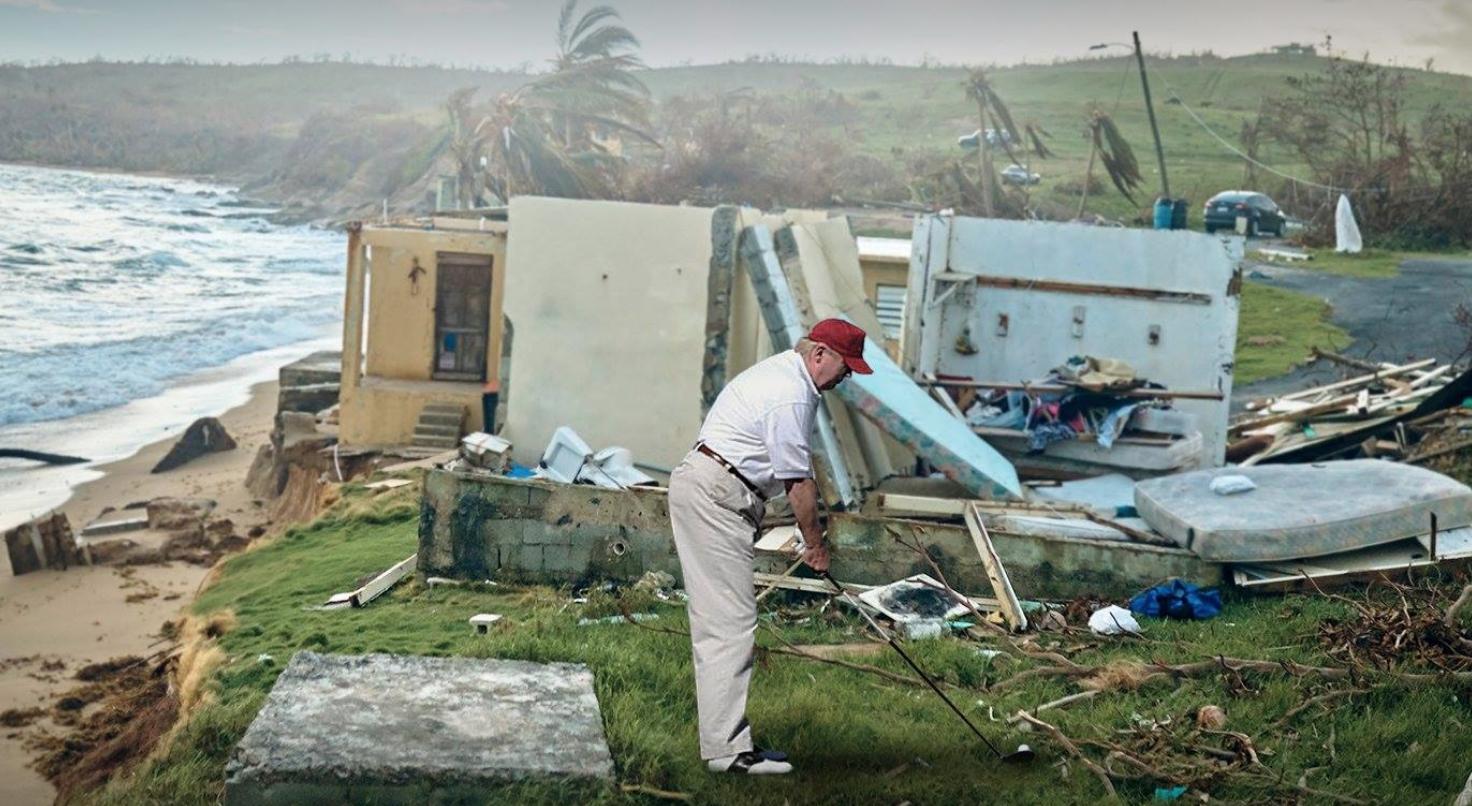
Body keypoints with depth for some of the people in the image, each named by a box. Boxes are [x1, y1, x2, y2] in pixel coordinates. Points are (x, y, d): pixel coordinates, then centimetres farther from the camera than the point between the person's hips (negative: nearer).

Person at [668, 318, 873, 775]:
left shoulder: (781, 371, 18)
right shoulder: (791, 396, -16)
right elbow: (798, 482, -12)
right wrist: (815, 543, 0)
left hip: (702, 490, 11)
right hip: (714, 496, -11)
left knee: (719, 619, 9)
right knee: (730, 621, -13)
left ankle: (722, 738, 12)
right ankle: (727, 748, -14)